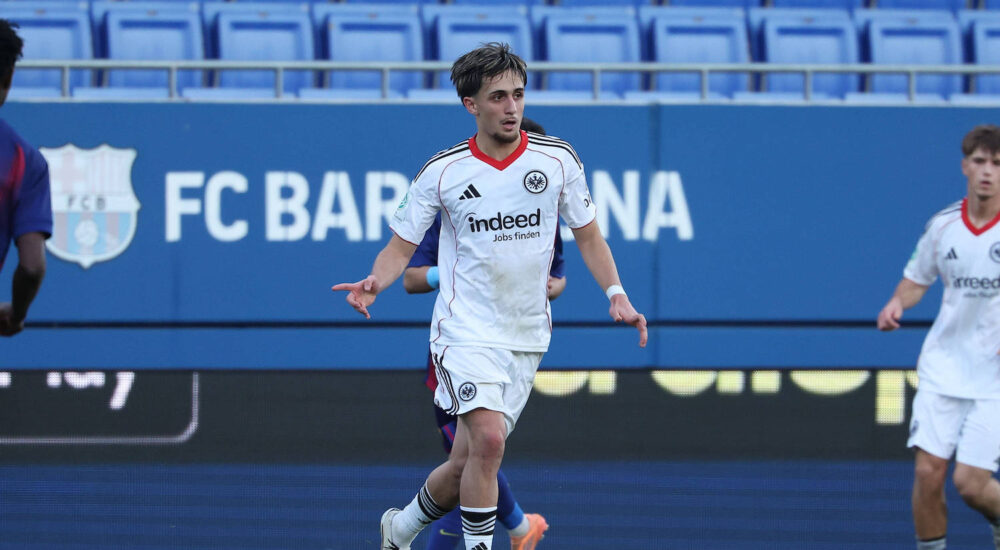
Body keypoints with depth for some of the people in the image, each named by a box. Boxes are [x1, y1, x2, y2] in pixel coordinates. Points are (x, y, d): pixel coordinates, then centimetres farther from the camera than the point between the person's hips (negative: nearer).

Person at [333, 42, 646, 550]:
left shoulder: (558, 159, 1)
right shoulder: (441, 172, -5)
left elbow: (587, 234, 11)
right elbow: (402, 245, 1)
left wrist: (616, 294, -2)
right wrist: (375, 282, -19)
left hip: (527, 335, 3)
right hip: (466, 330, -3)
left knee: (467, 463, 6)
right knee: (488, 439, -25)